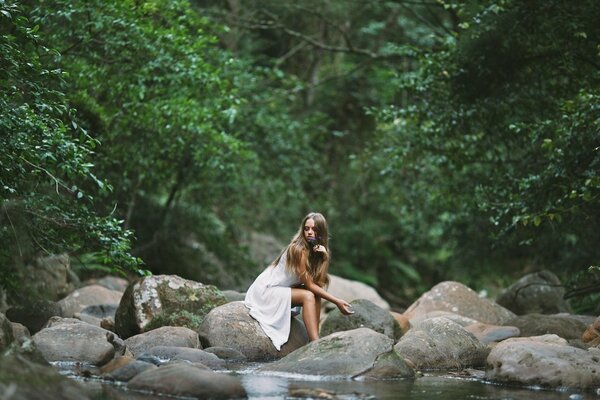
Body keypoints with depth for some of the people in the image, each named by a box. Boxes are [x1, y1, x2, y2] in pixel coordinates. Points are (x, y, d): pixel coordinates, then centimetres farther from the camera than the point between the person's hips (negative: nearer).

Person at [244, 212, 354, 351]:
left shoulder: (317, 249, 2)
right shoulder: (299, 249, -23)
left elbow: (318, 283, -10)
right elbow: (309, 285, -22)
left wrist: (325, 259, -23)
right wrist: (337, 302, -24)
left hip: (280, 290, 8)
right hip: (265, 291, -8)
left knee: (316, 296, -11)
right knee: (308, 296, -25)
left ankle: (315, 340, -16)